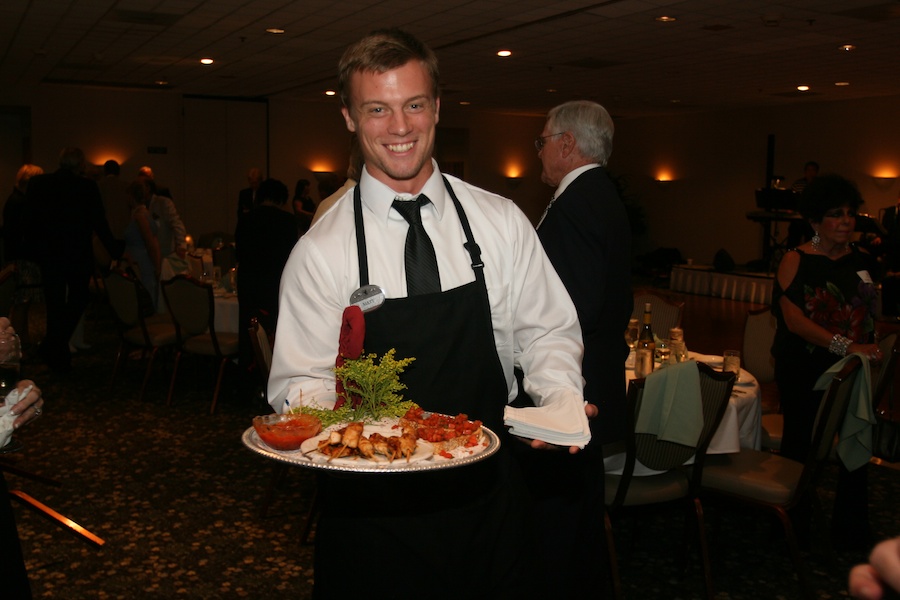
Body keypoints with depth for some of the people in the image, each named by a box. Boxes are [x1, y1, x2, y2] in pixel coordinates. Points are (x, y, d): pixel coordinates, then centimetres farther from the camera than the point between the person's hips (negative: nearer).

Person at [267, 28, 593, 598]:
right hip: (370, 506, -1)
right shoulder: (320, 251, -8)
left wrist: (562, 398, -14)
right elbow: (299, 380, -4)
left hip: (487, 493, 2)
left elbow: (548, 333, 5)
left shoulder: (501, 222, -2)